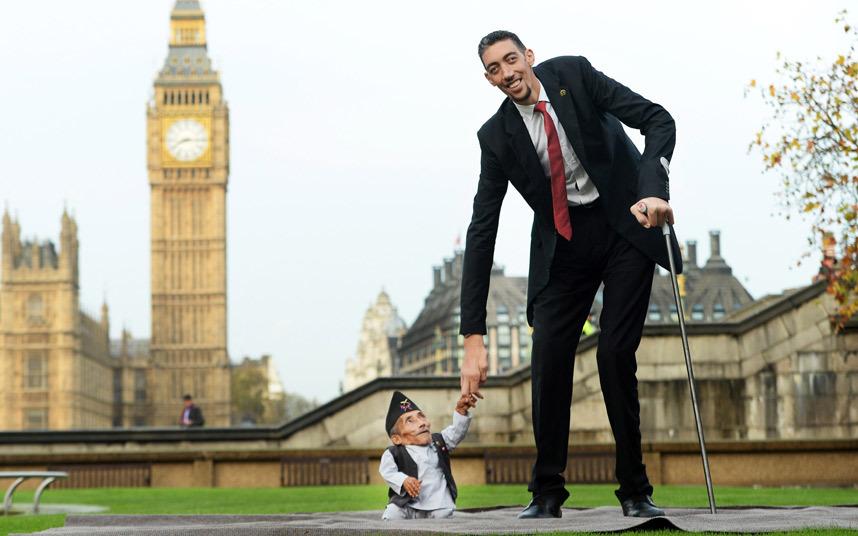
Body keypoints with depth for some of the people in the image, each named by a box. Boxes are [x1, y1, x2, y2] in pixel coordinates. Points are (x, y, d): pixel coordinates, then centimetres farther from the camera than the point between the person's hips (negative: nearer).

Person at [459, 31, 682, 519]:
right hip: (562, 242, 2)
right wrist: (473, 336, -14)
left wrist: (655, 190, -31)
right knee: (549, 356, -10)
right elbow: (482, 233, -8)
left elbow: (658, 120, -12)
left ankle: (635, 490, 3)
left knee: (616, 353, -9)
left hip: (626, 224, -2)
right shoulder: (497, 136, -6)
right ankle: (548, 491, 3)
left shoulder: (573, 74, -10)